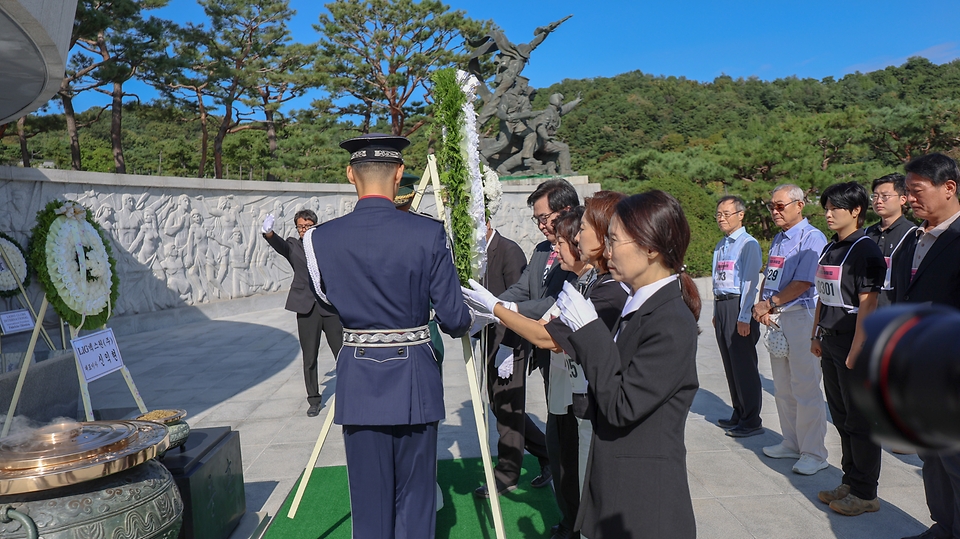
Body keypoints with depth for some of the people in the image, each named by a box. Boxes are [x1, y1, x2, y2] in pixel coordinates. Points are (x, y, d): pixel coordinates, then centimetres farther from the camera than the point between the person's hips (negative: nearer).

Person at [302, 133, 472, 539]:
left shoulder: (320, 239, -6)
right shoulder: (429, 234, -10)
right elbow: (454, 320, -7)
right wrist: (466, 322, 16)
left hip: (358, 382, 1)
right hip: (414, 379, -1)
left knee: (368, 503, 13)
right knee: (415, 497, 13)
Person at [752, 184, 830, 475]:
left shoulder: (812, 238, -11)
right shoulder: (778, 238, 17)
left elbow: (803, 283, -18)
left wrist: (769, 304, -11)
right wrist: (762, 305, 0)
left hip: (801, 317, -9)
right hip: (775, 319, 9)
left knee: (805, 388, -5)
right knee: (783, 388, 15)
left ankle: (814, 453, 4)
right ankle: (791, 443, 26)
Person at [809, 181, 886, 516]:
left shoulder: (865, 250, -13)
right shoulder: (830, 249, 13)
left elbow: (867, 303, -18)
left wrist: (856, 351, -21)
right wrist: (816, 335, 17)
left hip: (853, 344, -8)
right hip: (830, 344, 8)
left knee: (860, 420, 1)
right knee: (841, 417, 16)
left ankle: (865, 493, 12)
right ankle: (850, 482, 28)